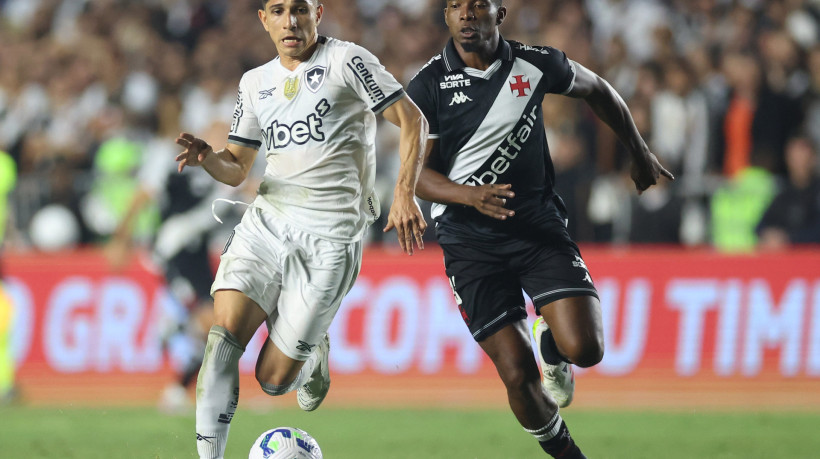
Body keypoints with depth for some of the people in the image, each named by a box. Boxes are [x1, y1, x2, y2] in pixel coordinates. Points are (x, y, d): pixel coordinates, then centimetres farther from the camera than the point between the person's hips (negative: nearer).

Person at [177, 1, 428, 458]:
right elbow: (236, 169, 19)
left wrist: (405, 193, -15)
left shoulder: (347, 61, -1)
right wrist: (207, 158, -4)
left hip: (330, 235, -5)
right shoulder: (255, 83, 15)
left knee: (273, 378, -4)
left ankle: (315, 356, 32)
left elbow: (413, 120, -2)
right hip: (267, 220, 5)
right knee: (225, 331, -19)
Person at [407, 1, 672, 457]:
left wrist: (640, 153, 27)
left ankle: (550, 341, 21)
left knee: (584, 348, -17)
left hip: (539, 228, 1)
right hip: (472, 244, -1)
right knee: (519, 375, -8)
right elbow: (417, 174, -7)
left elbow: (596, 89, 17)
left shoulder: (535, 65, -2)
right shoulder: (428, 86, -7)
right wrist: (472, 196, -26)